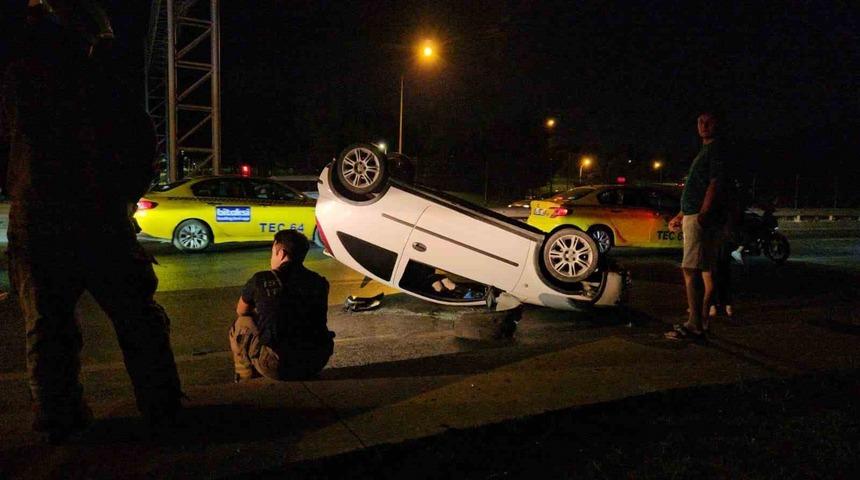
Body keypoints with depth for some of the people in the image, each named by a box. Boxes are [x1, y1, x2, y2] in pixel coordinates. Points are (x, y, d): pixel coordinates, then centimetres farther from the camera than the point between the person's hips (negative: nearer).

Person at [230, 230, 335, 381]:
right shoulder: (320, 283, 4)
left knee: (242, 324, 20)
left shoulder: (261, 280, -3)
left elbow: (241, 311, 18)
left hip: (276, 367, -3)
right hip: (316, 365, 3)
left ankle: (245, 379, 25)